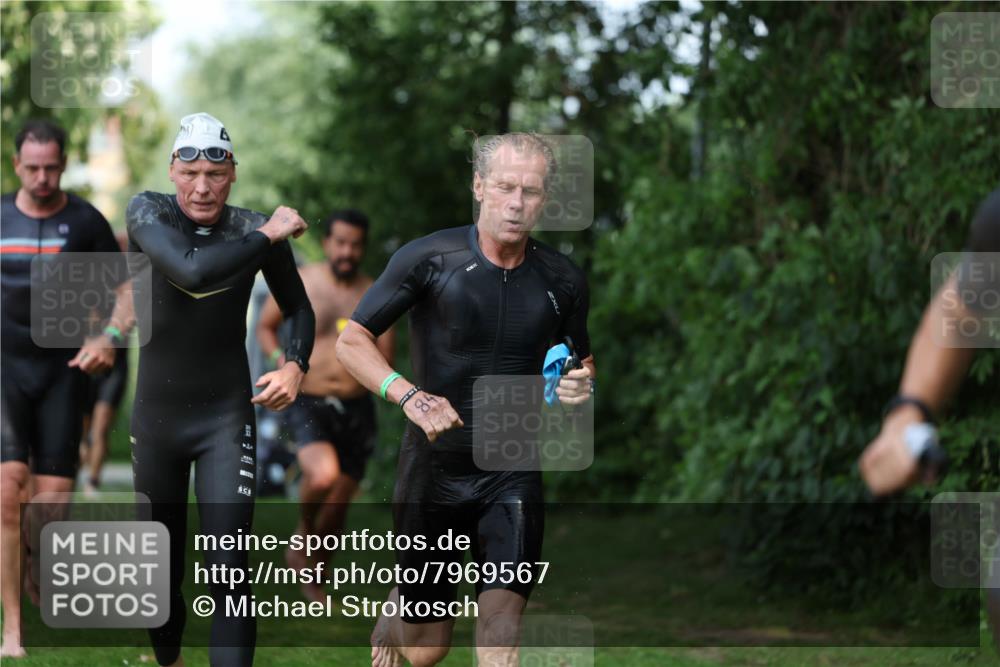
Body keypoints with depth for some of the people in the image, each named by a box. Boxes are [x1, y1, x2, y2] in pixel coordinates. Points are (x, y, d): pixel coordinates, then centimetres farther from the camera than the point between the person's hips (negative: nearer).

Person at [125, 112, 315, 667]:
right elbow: (190, 269, -32)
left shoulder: (254, 229, -7)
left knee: (228, 569, -12)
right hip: (156, 414, 1)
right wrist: (269, 236, -26)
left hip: (226, 415, -1)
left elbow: (298, 308, 9)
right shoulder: (148, 211, -12)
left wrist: (295, 364, -10)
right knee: (162, 561, 14)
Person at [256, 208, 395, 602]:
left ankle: (313, 575, 32)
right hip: (308, 404, -2)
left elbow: (386, 365, 1)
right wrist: (279, 359, -6)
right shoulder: (299, 282, -1)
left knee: (338, 506, 8)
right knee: (323, 475, -30)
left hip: (355, 408, 2)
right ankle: (304, 533, 1)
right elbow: (265, 326, 13)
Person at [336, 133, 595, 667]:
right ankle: (393, 615, 46)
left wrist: (581, 385, -7)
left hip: (513, 476, 1)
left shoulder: (563, 280, 0)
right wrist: (409, 395, -24)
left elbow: (585, 359, 17)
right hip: (433, 469, -1)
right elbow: (351, 342, -6)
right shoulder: (429, 258, -9)